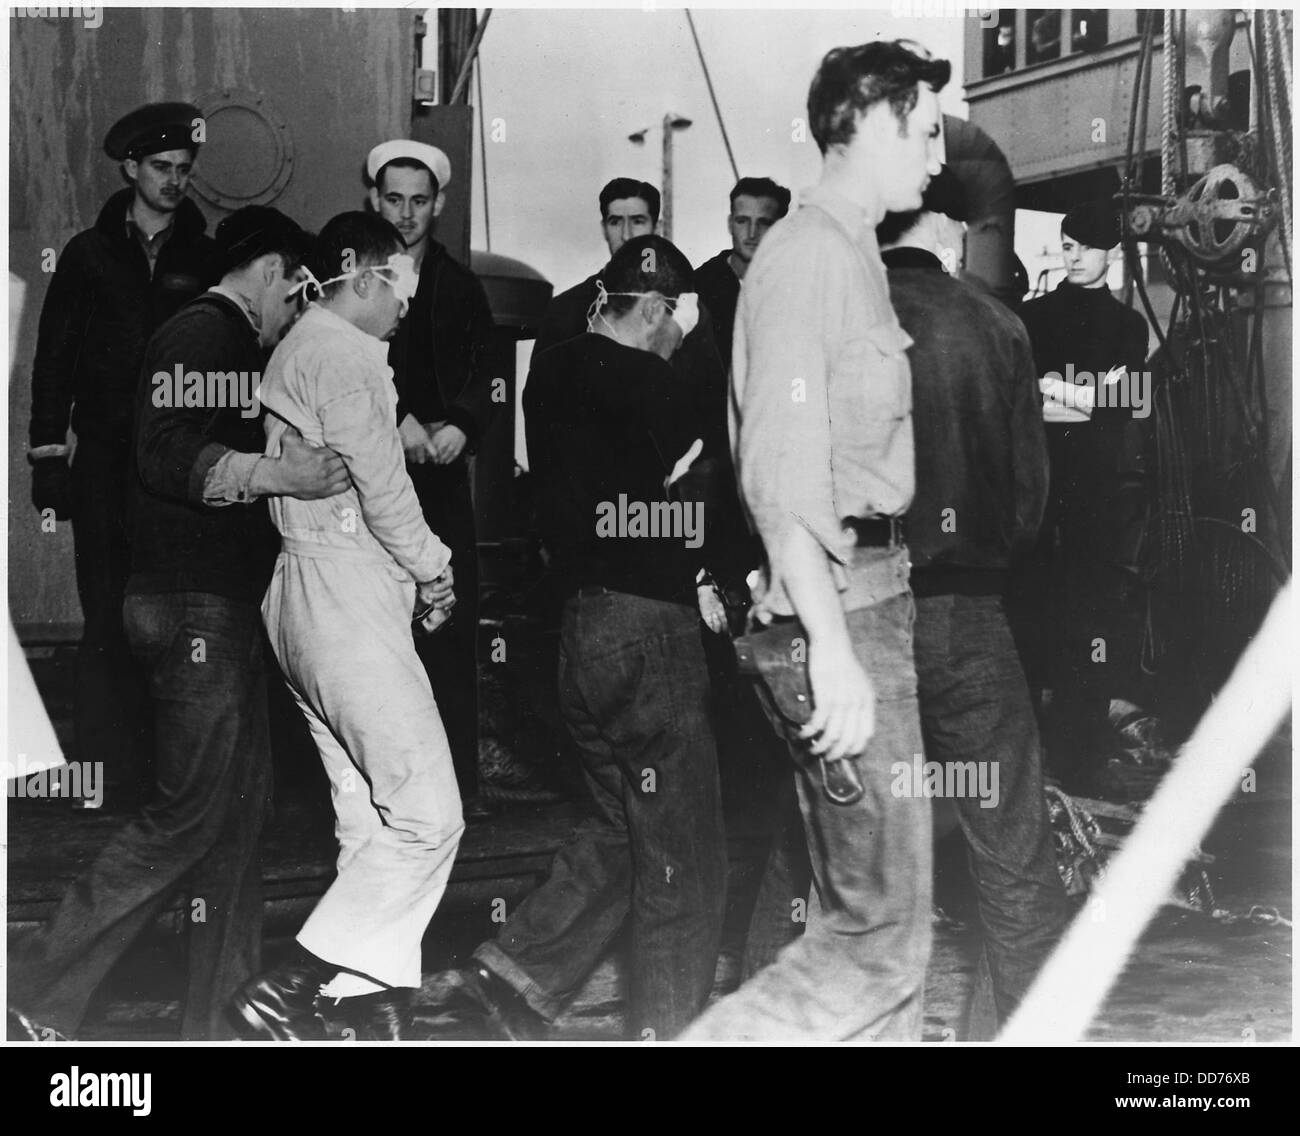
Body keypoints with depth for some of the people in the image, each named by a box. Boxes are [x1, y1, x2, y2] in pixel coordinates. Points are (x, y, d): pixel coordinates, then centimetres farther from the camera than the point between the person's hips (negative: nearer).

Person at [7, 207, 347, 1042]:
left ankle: (218, 1018, 19)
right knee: (191, 814, -7)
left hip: (227, 604, 10)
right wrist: (276, 474, -26)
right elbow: (167, 457, -23)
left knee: (243, 804, 11)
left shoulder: (236, 345, 20)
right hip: (194, 604, -10)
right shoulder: (201, 333, -10)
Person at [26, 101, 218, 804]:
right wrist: (48, 456, 1)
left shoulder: (205, 258, 9)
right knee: (109, 622, -1)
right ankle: (106, 771, 6)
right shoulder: (90, 255, 9)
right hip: (106, 465, 0)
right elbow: (54, 359, 9)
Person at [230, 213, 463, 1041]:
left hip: (307, 595, 11)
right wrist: (435, 567, 1)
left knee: (370, 821, 11)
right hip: (349, 598, -11)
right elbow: (381, 488, -14)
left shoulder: (297, 347, 21)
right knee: (428, 816, -10)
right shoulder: (345, 354, -11)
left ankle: (369, 1003, 12)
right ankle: (287, 987, -7)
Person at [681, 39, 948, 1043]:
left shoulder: (853, 254, 19)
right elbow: (781, 465, -21)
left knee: (874, 912, 15)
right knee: (881, 933, -8)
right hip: (841, 607, -10)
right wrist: (830, 646, -25)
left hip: (871, 593, 10)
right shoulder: (808, 252, -11)